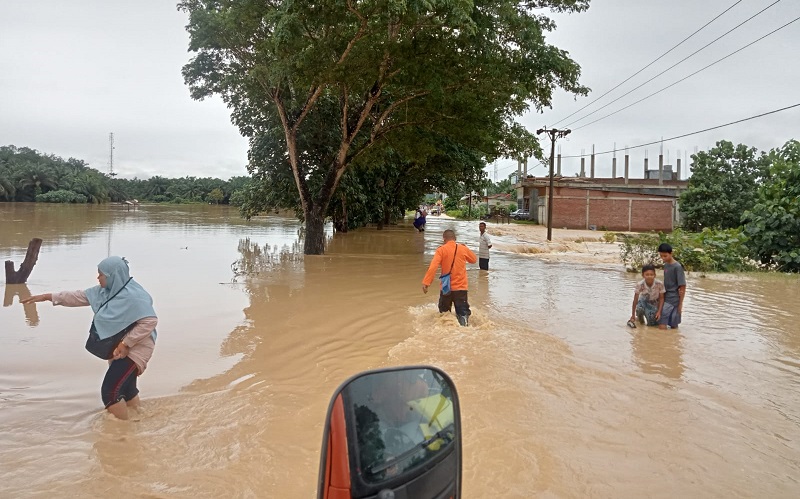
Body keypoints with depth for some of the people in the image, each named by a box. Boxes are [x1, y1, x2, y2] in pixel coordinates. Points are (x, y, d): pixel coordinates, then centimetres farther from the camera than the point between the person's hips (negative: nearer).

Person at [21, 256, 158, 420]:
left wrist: (126, 343, -24)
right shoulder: (104, 291, 5)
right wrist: (47, 297, 12)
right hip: (118, 348, 10)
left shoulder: (133, 296, -24)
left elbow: (150, 321, -27)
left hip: (134, 349, -10)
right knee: (125, 389, 19)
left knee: (109, 392, -11)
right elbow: (80, 296, 14)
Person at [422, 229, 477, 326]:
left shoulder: (441, 250, -7)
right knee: (463, 312, 2)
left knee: (444, 312, 20)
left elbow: (433, 267, -18)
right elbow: (474, 259, 20)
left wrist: (426, 282, -19)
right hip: (461, 287, 1)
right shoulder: (463, 249, 1)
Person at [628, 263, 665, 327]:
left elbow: (661, 298, -12)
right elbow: (635, 300, -21)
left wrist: (659, 312, -20)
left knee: (654, 323, -15)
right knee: (640, 308, -35)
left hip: (655, 304, 0)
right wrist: (633, 315, -18)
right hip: (644, 302, 0)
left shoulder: (660, 284, -27)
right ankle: (640, 317, 0)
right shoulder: (640, 285, -28)